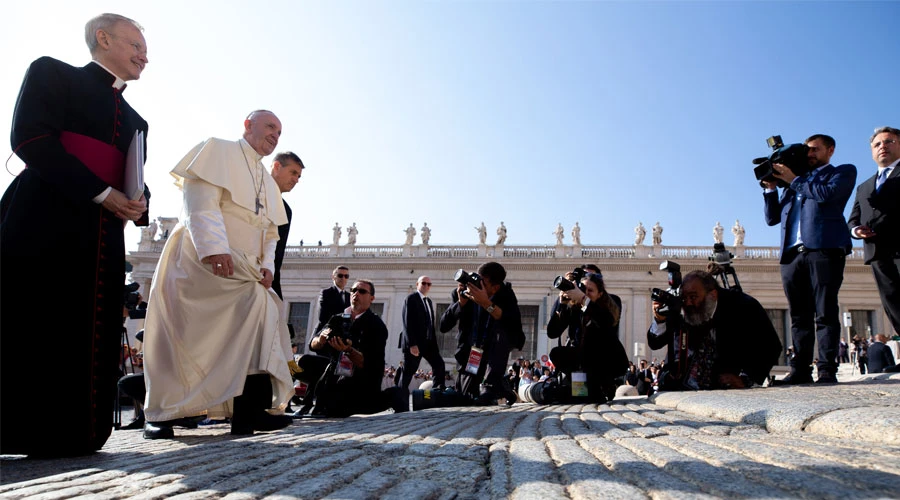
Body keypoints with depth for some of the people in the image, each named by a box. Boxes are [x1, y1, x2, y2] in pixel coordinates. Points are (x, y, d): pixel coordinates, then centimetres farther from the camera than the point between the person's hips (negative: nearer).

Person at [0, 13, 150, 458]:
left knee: (89, 339, 2)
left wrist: (137, 204, -3)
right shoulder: (52, 74, 8)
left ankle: (69, 435, 6)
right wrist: (101, 193, -14)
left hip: (104, 241, 6)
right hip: (44, 227, -6)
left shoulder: (134, 120, 25)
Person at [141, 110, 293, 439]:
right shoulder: (219, 150, 2)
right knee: (256, 304, -23)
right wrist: (214, 248, -24)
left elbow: (270, 232, 21)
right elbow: (200, 200, -12)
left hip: (241, 268, 6)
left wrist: (267, 265, 1)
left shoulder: (268, 184, 23)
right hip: (202, 259, -6)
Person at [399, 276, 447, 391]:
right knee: (408, 372, -4)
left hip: (428, 342, 8)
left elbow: (430, 323, 17)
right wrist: (412, 344, -22)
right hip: (414, 343, -7)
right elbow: (407, 323, -15)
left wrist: (434, 342, 6)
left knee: (439, 364, -3)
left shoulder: (429, 301, 19)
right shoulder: (410, 298, -6)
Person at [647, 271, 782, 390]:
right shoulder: (679, 311, 3)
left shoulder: (742, 306, -5)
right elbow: (654, 344, 9)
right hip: (680, 388, 1)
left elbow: (771, 346, -2)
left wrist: (745, 379, -12)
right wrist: (660, 320, -11)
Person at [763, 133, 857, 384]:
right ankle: (800, 370, 0)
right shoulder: (797, 183, 30)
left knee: (825, 313, -8)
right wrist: (771, 187, 14)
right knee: (799, 316, 1)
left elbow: (827, 194, -7)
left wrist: (793, 179, 3)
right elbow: (772, 218, 24)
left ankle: (827, 370, -9)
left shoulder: (844, 172, 16)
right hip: (793, 253, 5)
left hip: (825, 249, -5)